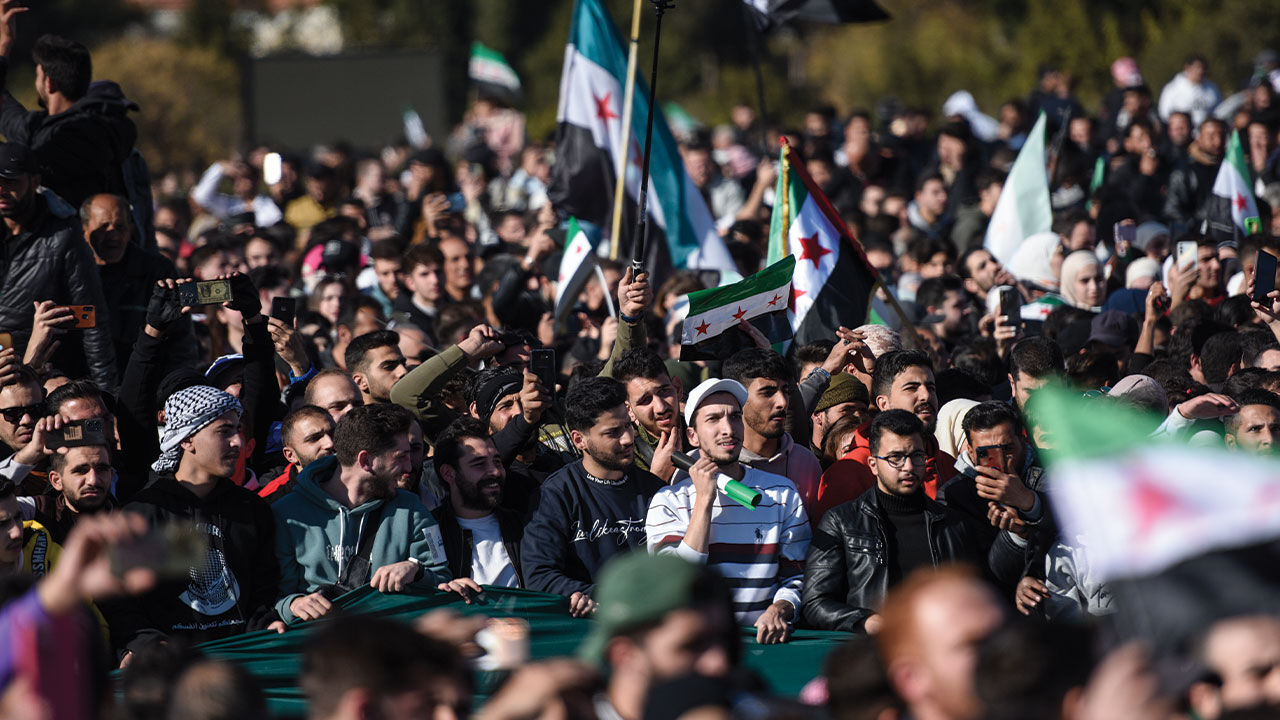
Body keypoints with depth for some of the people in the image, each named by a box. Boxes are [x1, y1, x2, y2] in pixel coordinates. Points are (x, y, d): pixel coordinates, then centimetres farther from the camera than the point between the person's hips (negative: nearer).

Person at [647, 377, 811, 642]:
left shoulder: (782, 493, 11)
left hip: (760, 640, 1)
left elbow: (797, 577, 10)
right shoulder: (668, 501, 5)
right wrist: (705, 499, -8)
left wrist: (779, 610, -14)